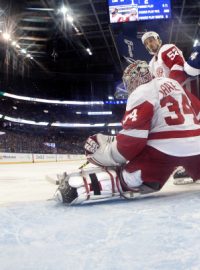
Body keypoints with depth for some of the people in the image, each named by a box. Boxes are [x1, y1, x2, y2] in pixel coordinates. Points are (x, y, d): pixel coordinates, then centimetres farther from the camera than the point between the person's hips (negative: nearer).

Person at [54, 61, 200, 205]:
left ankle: (81, 187, -31)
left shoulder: (141, 92, -3)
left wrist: (107, 152, -4)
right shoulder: (172, 83, 21)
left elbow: (132, 137, -12)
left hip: (166, 148, -7)